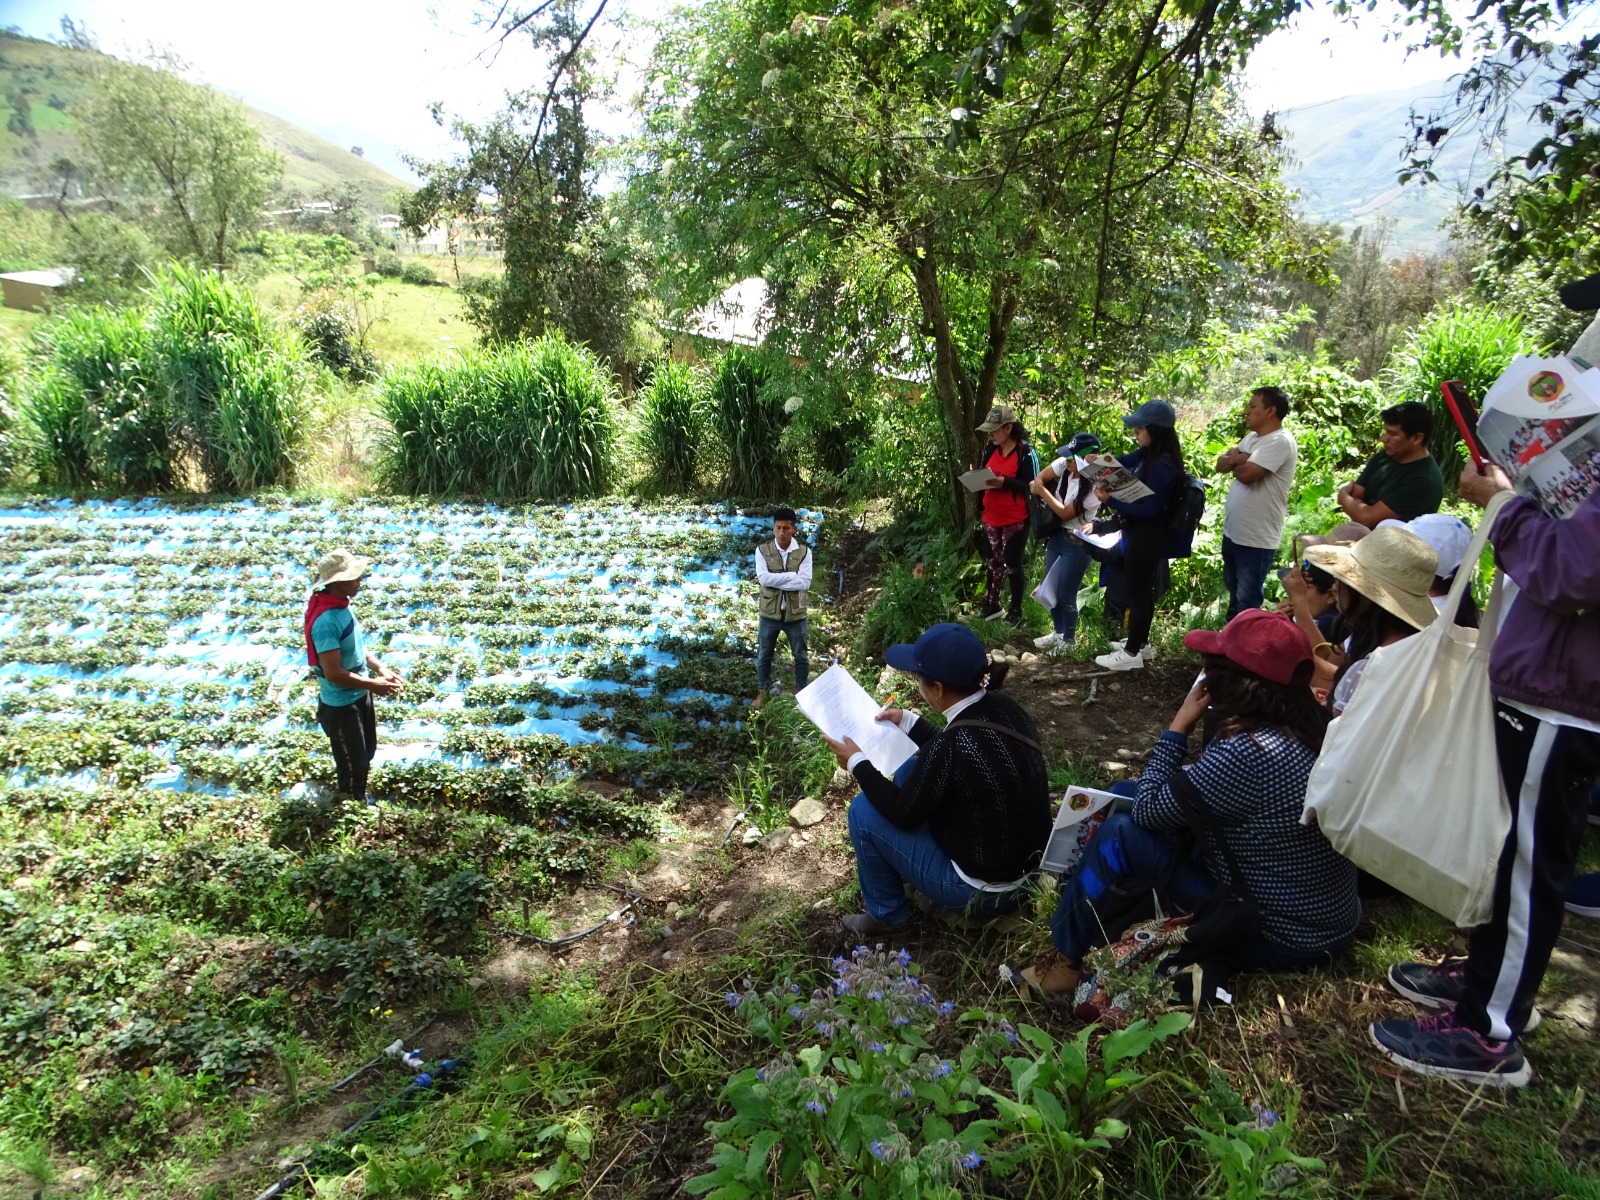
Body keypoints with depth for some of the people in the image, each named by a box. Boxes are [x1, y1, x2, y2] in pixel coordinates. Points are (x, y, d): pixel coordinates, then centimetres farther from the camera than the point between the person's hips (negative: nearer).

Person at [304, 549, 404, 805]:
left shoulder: (341, 604, -2)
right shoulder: (326, 621, -31)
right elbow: (333, 673, -29)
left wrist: (380, 669, 2)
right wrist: (372, 685, -19)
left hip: (359, 696, 9)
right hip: (341, 705, -9)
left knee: (367, 753, 26)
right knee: (353, 765, 12)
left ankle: (359, 800, 47)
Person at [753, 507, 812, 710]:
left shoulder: (804, 552, -8)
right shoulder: (762, 550, -7)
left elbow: (804, 583, -19)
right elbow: (764, 579, -20)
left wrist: (774, 579, -21)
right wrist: (792, 575, -22)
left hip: (795, 614, 0)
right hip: (769, 614, 0)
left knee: (800, 656, 14)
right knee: (763, 655, 16)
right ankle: (762, 692, 36)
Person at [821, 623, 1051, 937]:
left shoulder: (952, 747, -32)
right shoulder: (1002, 707, -8)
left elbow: (903, 813, -15)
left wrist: (858, 763, -4)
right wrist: (909, 722, 17)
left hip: (987, 890, -8)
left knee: (864, 811, -2)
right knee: (913, 770, 17)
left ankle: (886, 914, 19)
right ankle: (902, 867, 35)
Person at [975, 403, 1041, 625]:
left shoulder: (1025, 452, -15)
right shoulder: (990, 450, 5)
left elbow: (1032, 485, -17)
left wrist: (1004, 482, -27)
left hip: (1015, 520, -6)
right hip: (991, 517, 6)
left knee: (1012, 564, 4)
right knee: (993, 561, 16)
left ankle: (1015, 610, 17)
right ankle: (992, 604, 29)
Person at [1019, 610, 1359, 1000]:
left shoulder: (1247, 754, -32)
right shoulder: (1302, 725, -4)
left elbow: (1149, 809, -20)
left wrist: (1179, 726, -14)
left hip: (1280, 940, -9)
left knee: (1121, 833, -16)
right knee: (1123, 793, 6)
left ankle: (1065, 959, 1)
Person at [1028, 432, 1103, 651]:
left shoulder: (1094, 487, -25)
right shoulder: (1064, 465, -10)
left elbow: (1065, 513, -21)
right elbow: (1040, 478, 6)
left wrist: (1043, 492, -19)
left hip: (1077, 544, -7)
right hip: (1056, 536, 7)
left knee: (1066, 594, 2)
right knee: (1051, 589, 16)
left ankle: (1068, 640, 21)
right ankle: (1058, 632, 34)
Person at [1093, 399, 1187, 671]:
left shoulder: (1162, 465, -25)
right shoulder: (1149, 455, 3)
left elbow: (1149, 509, -26)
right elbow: (1125, 462, 21)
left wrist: (1111, 500, -27)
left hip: (1146, 537, -10)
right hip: (1141, 534, 10)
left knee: (1136, 593, 0)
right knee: (1142, 590, 20)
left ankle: (1132, 654, 11)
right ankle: (1140, 642, 34)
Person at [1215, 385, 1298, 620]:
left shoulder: (1280, 442, -19)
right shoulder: (1252, 437, 11)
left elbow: (1246, 474, -27)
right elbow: (1221, 465, 9)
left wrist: (1234, 461, -4)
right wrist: (1236, 459, -14)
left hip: (1256, 539, -10)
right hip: (1232, 532, 10)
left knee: (1247, 603, 0)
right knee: (1233, 595, 24)